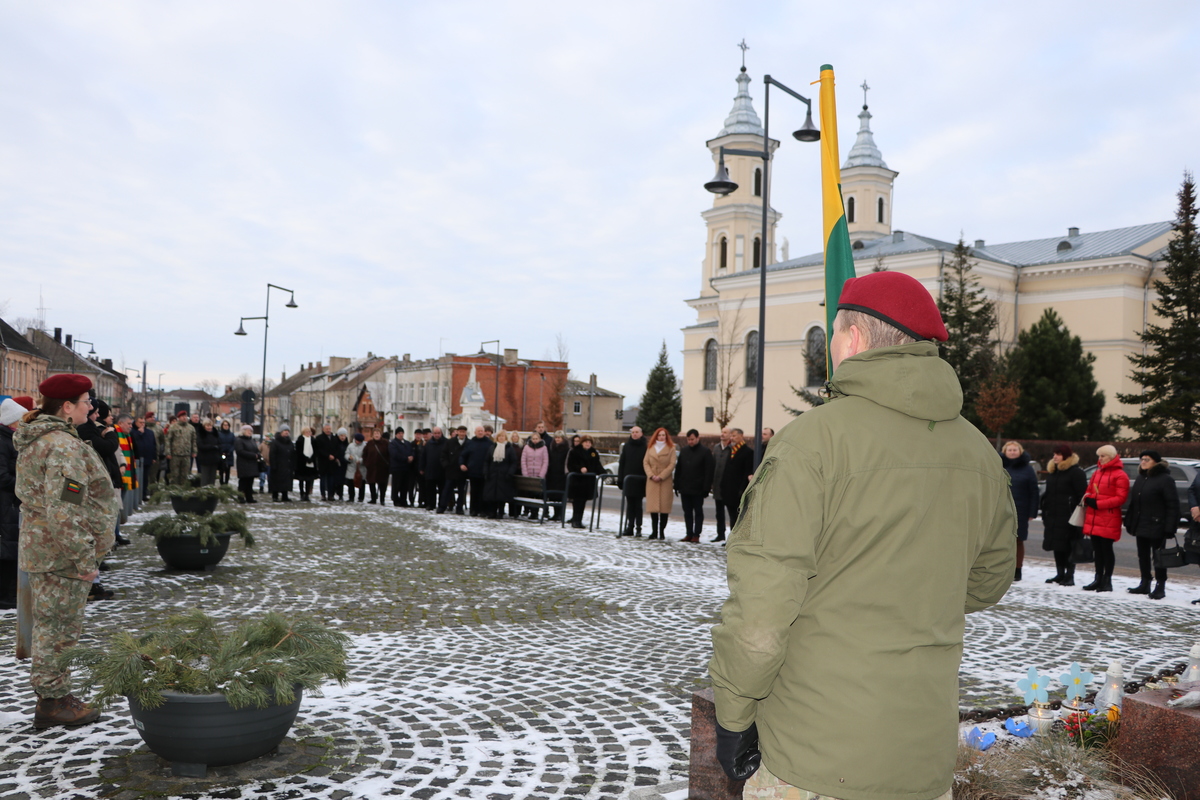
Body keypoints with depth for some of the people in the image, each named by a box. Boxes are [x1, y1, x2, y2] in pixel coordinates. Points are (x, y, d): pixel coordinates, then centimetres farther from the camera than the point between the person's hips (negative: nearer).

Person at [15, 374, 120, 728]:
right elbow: (64, 512, -27)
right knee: (59, 629, 1)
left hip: (40, 549, 10)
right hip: (61, 556, -10)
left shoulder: (35, 440, 12)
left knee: (50, 627, 17)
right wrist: (84, 559, -22)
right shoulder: (64, 447, -22)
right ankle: (53, 701, 12)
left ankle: (55, 696, 28)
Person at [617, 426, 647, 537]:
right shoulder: (626, 446, 8)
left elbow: (647, 464, -4)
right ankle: (629, 527, 12)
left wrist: (647, 480, -9)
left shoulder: (645, 447, -3)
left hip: (640, 481, -3)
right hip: (628, 480, 3)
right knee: (629, 505, 8)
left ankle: (638, 528, 3)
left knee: (638, 505, 0)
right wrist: (620, 480, 2)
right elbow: (621, 463, 8)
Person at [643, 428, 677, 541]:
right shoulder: (650, 448, 12)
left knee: (664, 506, -5)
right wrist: (651, 475, -8)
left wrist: (661, 476, -11)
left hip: (666, 481, -2)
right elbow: (645, 462, 7)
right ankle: (654, 531, 3)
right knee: (652, 506, -2)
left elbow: (672, 465, -3)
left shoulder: (671, 448, 3)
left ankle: (662, 531, 1)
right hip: (652, 481, 2)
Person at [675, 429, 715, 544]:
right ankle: (689, 534, 15)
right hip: (684, 489, 5)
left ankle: (696, 535, 6)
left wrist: (706, 488, -15)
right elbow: (678, 469, 12)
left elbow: (709, 471, -10)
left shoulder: (705, 452, -6)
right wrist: (677, 485, 6)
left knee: (698, 512, 3)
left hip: (698, 490, -5)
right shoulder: (683, 450, 9)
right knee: (687, 512, 9)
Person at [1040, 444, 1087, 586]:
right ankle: (1060, 574, 19)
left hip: (1068, 517, -8)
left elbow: (1082, 496, -12)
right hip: (1053, 516, 8)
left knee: (1068, 547, -4)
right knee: (1057, 546, 11)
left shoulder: (1076, 472, -7)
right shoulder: (1052, 472, 18)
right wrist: (1044, 515, 18)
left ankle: (1069, 576, 1)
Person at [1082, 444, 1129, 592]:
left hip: (1109, 520, -7)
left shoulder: (1120, 475, -8)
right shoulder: (1097, 473, 16)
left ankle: (1107, 580, 7)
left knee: (1106, 549, 0)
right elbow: (1089, 490, 23)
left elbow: (1120, 498, -14)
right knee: (1097, 549, 11)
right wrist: (1088, 498, 0)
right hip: (1093, 518, 7)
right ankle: (1098, 579, 18)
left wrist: (1098, 504, -17)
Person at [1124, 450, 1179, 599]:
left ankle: (1160, 587, 8)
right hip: (1140, 526, 8)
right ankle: (1144, 584, 22)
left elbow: (1172, 506, -14)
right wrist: (1129, 522, 12)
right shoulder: (1140, 478, 14)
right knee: (1143, 556, 13)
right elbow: (1133, 502, 17)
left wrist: (1169, 528, -19)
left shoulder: (1165, 479, -10)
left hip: (1156, 526, -8)